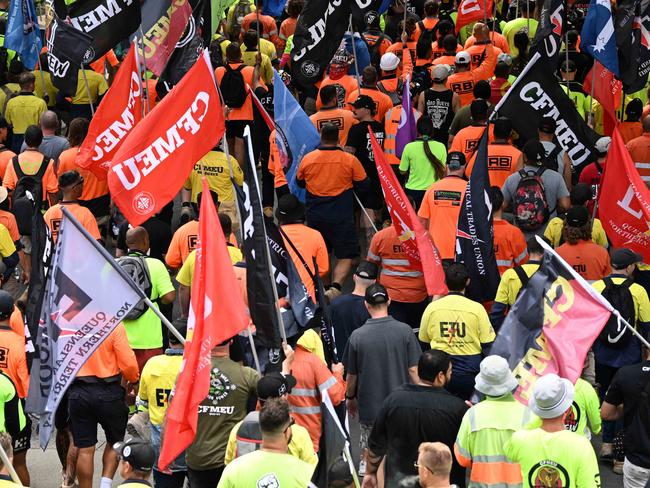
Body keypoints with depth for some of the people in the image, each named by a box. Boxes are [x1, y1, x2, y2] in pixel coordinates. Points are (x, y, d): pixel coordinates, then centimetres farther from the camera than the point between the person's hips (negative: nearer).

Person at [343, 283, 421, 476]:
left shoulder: (357, 336, -11)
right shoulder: (404, 331, -11)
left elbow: (352, 375, -1)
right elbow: (413, 370, -7)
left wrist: (350, 398, 17)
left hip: (369, 406, 0)